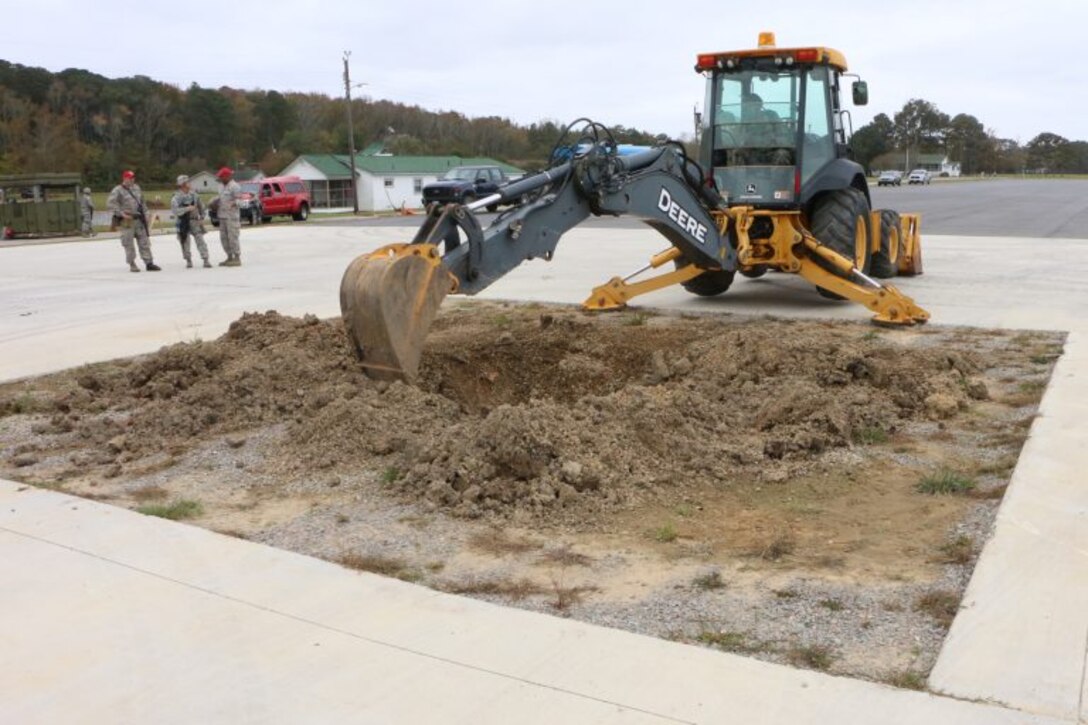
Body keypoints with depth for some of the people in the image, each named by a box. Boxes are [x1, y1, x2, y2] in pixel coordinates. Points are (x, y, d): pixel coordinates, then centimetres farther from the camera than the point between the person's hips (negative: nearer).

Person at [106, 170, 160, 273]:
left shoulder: (136, 188, 14)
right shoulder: (118, 191, -7)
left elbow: (142, 202, 23)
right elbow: (110, 204, -13)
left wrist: (145, 214, 16)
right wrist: (121, 213, -19)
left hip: (139, 219, 6)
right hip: (127, 221, -6)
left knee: (144, 241, 5)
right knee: (128, 244, -1)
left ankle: (149, 263, 7)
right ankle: (132, 265, 7)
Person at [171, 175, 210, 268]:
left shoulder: (194, 194, 3)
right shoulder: (176, 197, -9)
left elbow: (201, 206, 14)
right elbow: (175, 210, -21)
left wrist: (202, 218, 8)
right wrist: (188, 208, -23)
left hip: (195, 221, 2)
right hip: (183, 222, -2)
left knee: (200, 240, -6)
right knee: (185, 242, 5)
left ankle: (205, 260, -7)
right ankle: (188, 260, 18)